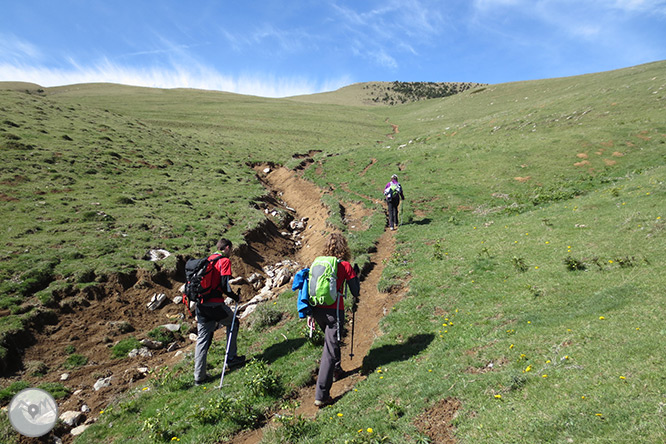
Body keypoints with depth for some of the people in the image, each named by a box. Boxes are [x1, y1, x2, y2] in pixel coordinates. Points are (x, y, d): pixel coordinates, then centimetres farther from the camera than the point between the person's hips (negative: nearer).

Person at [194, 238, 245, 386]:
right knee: (233, 323, 19)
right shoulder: (225, 261, -6)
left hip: (201, 304, 7)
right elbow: (224, 286, -14)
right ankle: (231, 358, 21)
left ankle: (199, 376, 12)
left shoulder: (208, 260, 17)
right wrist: (236, 298, 0)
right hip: (215, 304, -7)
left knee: (202, 339, 10)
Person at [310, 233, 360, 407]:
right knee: (330, 350, -2)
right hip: (334, 310, -5)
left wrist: (309, 312, 13)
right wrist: (355, 277, 22)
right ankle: (321, 395, -4)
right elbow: (355, 291, 1)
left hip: (317, 309, 5)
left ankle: (336, 370, 47)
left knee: (331, 340, 30)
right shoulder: (345, 266, -3)